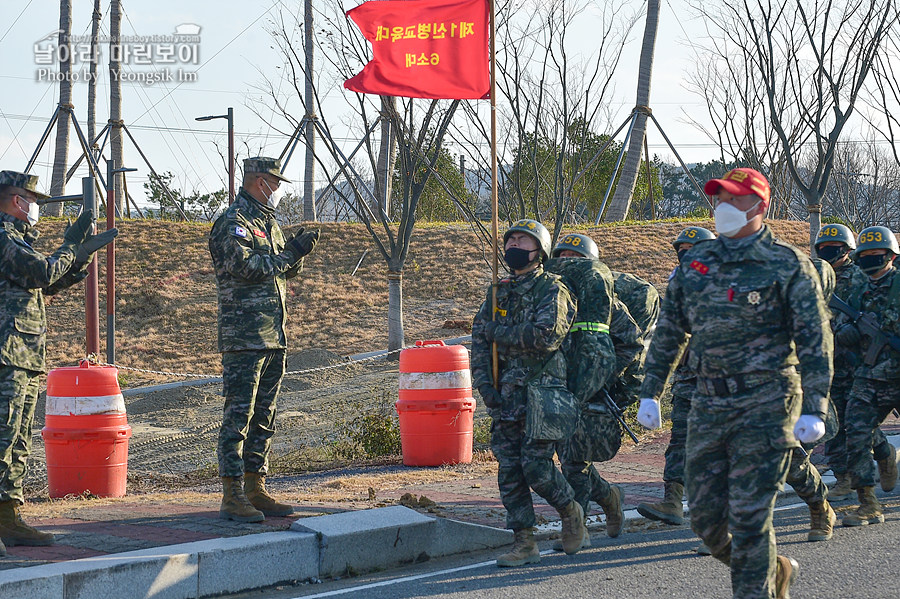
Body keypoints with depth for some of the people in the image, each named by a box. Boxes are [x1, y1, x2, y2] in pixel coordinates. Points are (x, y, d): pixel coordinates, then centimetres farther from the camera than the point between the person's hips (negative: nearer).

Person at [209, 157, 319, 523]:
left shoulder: (269, 223, 19)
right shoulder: (232, 223, -9)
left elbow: (287, 272, 23)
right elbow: (245, 266, -22)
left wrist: (298, 251, 2)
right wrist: (290, 254, -16)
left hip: (273, 337, 9)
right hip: (244, 338, -9)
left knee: (263, 419, 12)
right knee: (238, 416, -9)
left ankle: (255, 489, 18)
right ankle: (233, 497, -10)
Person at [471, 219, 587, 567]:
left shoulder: (551, 290, -4)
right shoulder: (498, 293, 15)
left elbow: (547, 335, -19)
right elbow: (479, 342, 11)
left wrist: (499, 332, -10)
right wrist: (485, 386, -3)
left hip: (542, 392, -6)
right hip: (506, 395, 6)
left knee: (536, 465, -12)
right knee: (509, 469, 0)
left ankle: (571, 512, 16)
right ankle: (524, 544, 4)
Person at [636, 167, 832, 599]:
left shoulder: (786, 265, -4)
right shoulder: (695, 264, 11)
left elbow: (815, 339, -7)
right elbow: (668, 332, 19)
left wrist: (814, 409, -14)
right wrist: (650, 393, 16)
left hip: (765, 405, -6)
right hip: (709, 404, 6)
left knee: (748, 516, -8)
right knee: (705, 516, 6)